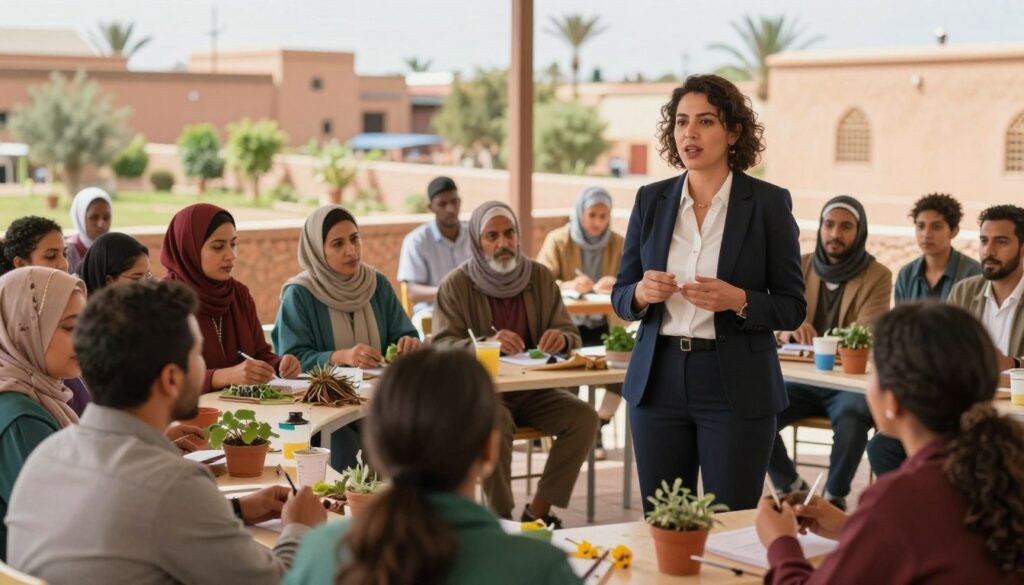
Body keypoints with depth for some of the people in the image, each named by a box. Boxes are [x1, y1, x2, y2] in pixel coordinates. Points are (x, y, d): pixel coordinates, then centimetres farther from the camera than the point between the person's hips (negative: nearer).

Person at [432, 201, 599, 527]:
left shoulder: (540, 277, 5)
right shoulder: (456, 285, -5)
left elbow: (571, 335, 6)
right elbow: (442, 345, -14)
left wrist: (561, 339, -20)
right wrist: (486, 344, -33)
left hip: (532, 388, 4)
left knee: (583, 417, -20)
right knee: (495, 424, -35)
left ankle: (538, 512, -12)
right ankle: (502, 518, -18)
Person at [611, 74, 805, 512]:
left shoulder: (768, 203, -3)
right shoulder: (651, 200, 6)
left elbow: (792, 308, -1)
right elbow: (620, 297, 11)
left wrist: (738, 300, -20)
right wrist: (642, 292, -12)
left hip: (736, 388, -3)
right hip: (658, 381, 3)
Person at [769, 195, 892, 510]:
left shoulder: (877, 276, -3)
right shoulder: (799, 267, 6)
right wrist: (787, 329, -27)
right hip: (802, 379, 3)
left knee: (853, 416, -36)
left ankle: (835, 495, -12)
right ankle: (790, 486, 2)